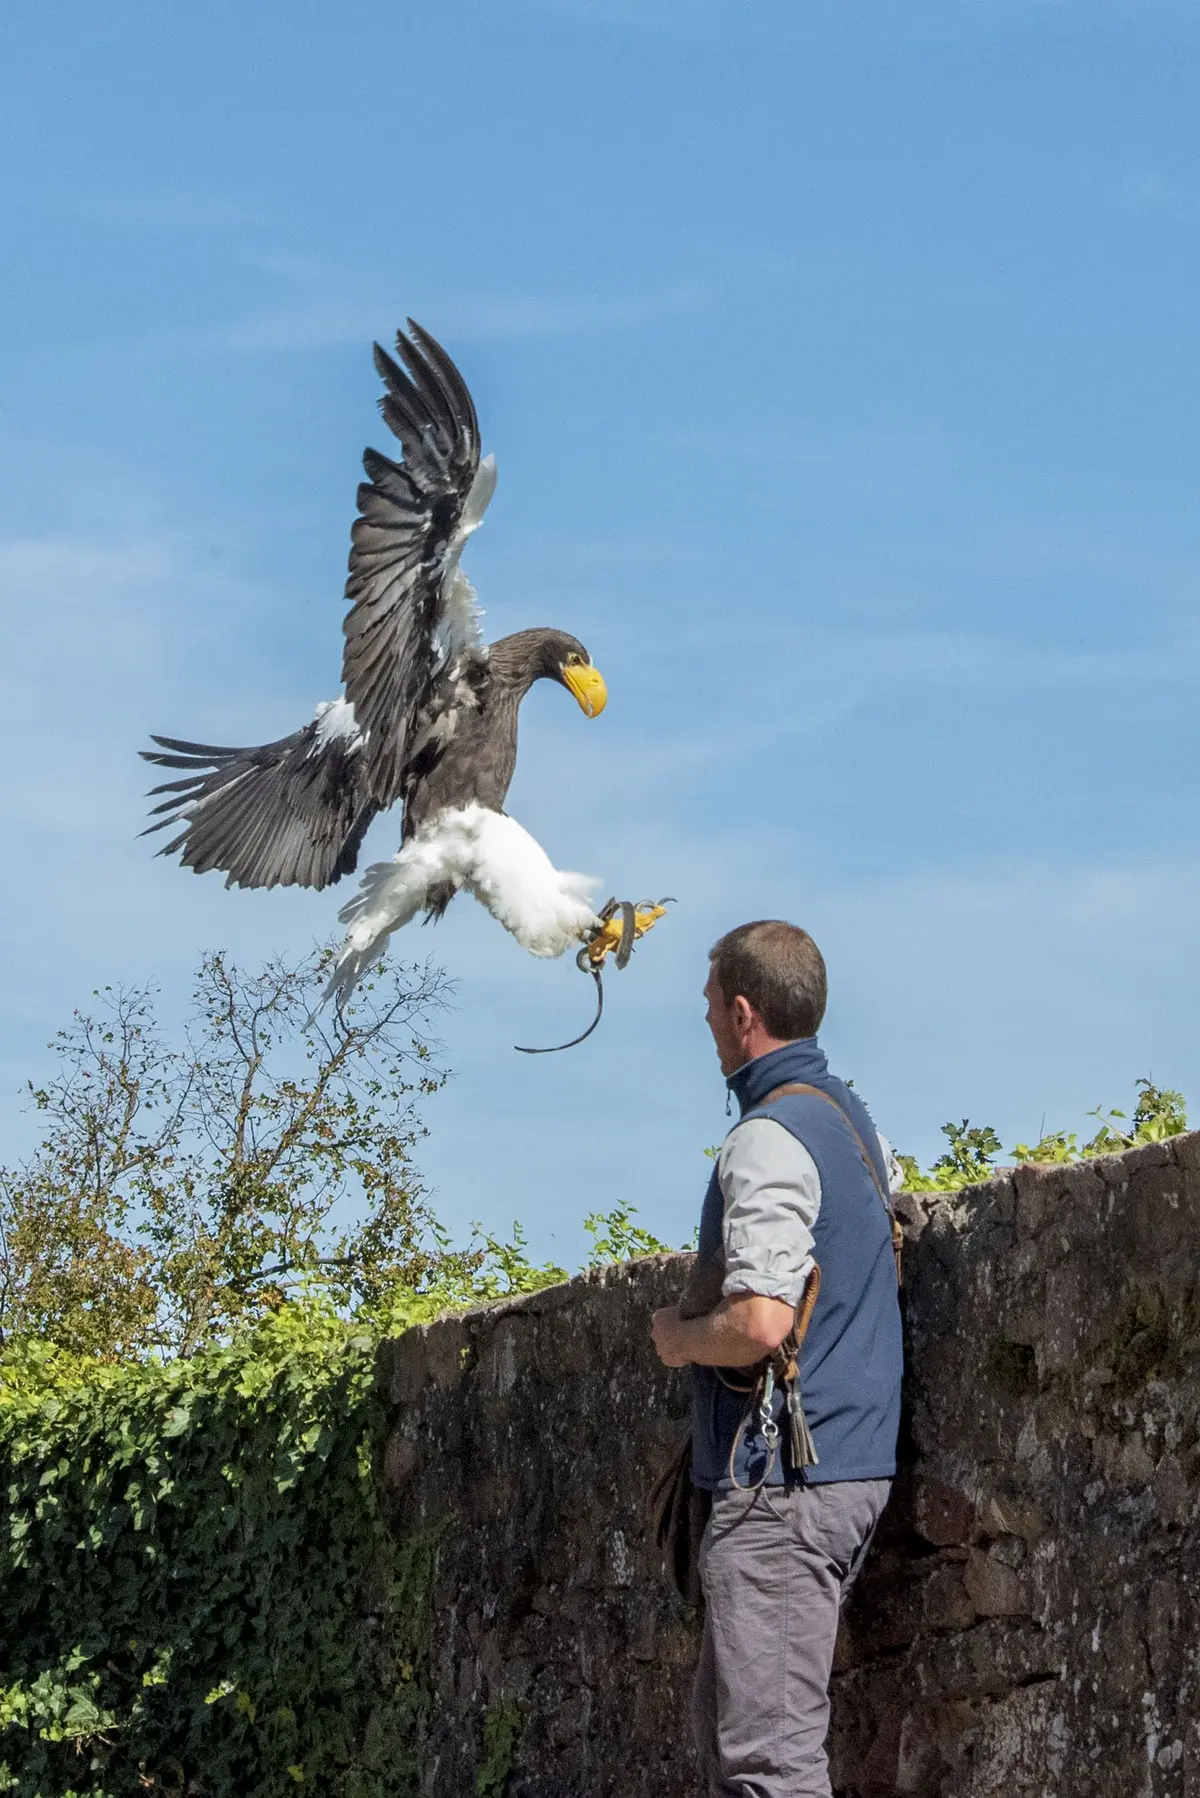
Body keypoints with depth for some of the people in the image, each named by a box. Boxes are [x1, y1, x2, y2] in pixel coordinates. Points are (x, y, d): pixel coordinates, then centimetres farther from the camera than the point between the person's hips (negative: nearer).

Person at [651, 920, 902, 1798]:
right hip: (857, 1458, 10)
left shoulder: (771, 1139, -16)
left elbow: (758, 1323, -25)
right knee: (725, 1721, 17)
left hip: (783, 1477, -10)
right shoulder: (856, 1119, 15)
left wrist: (678, 1335, -5)